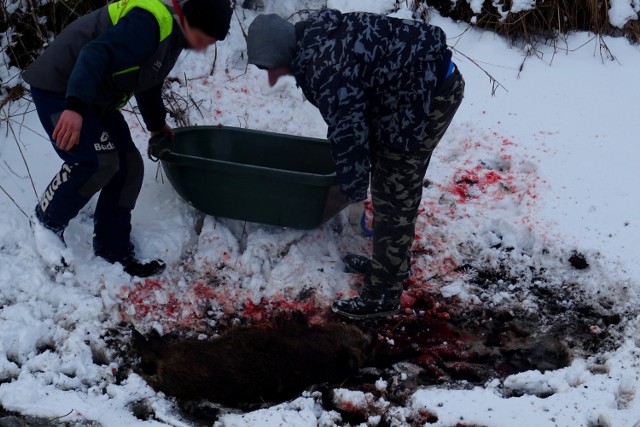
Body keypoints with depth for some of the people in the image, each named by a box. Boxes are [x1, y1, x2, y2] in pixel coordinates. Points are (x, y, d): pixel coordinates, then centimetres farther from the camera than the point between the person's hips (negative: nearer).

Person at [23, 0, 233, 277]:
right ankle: (47, 221, 0)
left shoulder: (172, 32, 6)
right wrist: (75, 107, -52)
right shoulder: (147, 24, -28)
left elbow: (148, 83, 24)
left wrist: (157, 124, 35)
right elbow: (96, 55, -40)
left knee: (128, 168, 4)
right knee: (98, 160, -23)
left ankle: (113, 251, 13)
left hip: (96, 99, 10)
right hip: (59, 89, -10)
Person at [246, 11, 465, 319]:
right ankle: (392, 263, 38)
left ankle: (383, 296, 5)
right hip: (425, 82, 10)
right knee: (392, 188, 22)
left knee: (394, 196, -3)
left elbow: (347, 133, -22)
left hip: (430, 94, -10)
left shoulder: (327, 70, -25)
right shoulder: (315, 36, 7)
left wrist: (355, 195, -10)